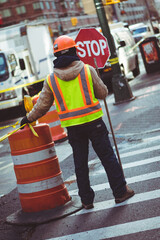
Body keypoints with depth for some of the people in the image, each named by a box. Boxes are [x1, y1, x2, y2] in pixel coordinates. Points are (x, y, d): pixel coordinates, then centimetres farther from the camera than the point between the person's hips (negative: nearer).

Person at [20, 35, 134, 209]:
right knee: (108, 157, 8)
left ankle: (86, 200, 18)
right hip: (93, 122, -2)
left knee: (80, 164, 12)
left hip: (72, 128, 2)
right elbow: (103, 93, 2)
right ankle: (120, 192, 14)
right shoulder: (88, 70, -4)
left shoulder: (51, 79, 1)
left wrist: (29, 118, 22)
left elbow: (42, 106, 6)